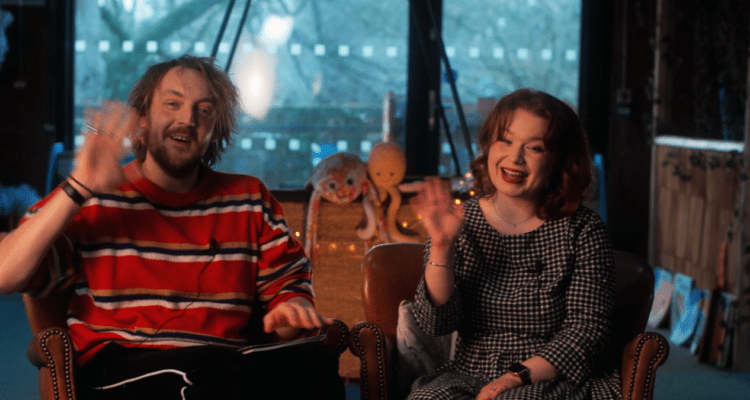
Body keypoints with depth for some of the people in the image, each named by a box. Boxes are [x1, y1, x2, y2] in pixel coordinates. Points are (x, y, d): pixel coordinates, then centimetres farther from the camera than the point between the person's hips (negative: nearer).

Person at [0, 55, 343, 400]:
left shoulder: (250, 200, 18)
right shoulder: (92, 200, 8)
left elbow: (288, 281, 18)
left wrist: (292, 309, -7)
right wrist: (81, 188, -11)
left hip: (230, 362, 4)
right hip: (118, 368, -4)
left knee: (314, 363, -29)